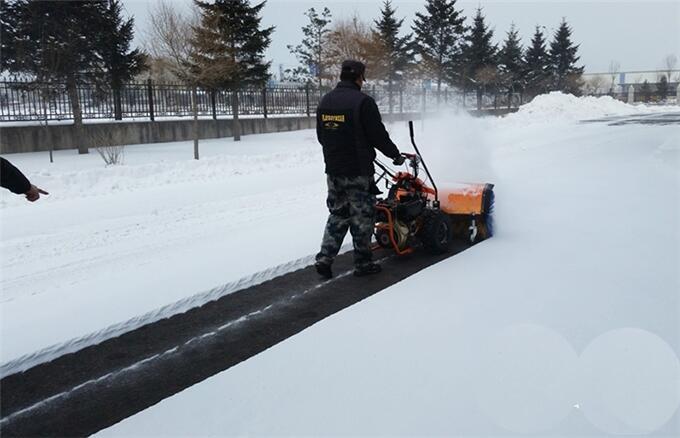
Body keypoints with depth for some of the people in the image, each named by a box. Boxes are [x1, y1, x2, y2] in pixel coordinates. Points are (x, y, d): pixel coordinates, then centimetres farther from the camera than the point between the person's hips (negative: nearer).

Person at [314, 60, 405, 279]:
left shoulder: (325, 101, 7)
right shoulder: (363, 102, -14)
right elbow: (379, 135, -12)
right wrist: (396, 154, 4)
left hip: (333, 170, 6)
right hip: (358, 171, -6)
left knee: (338, 215, 16)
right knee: (362, 217, 6)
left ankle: (324, 259, 10)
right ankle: (363, 263, 15)